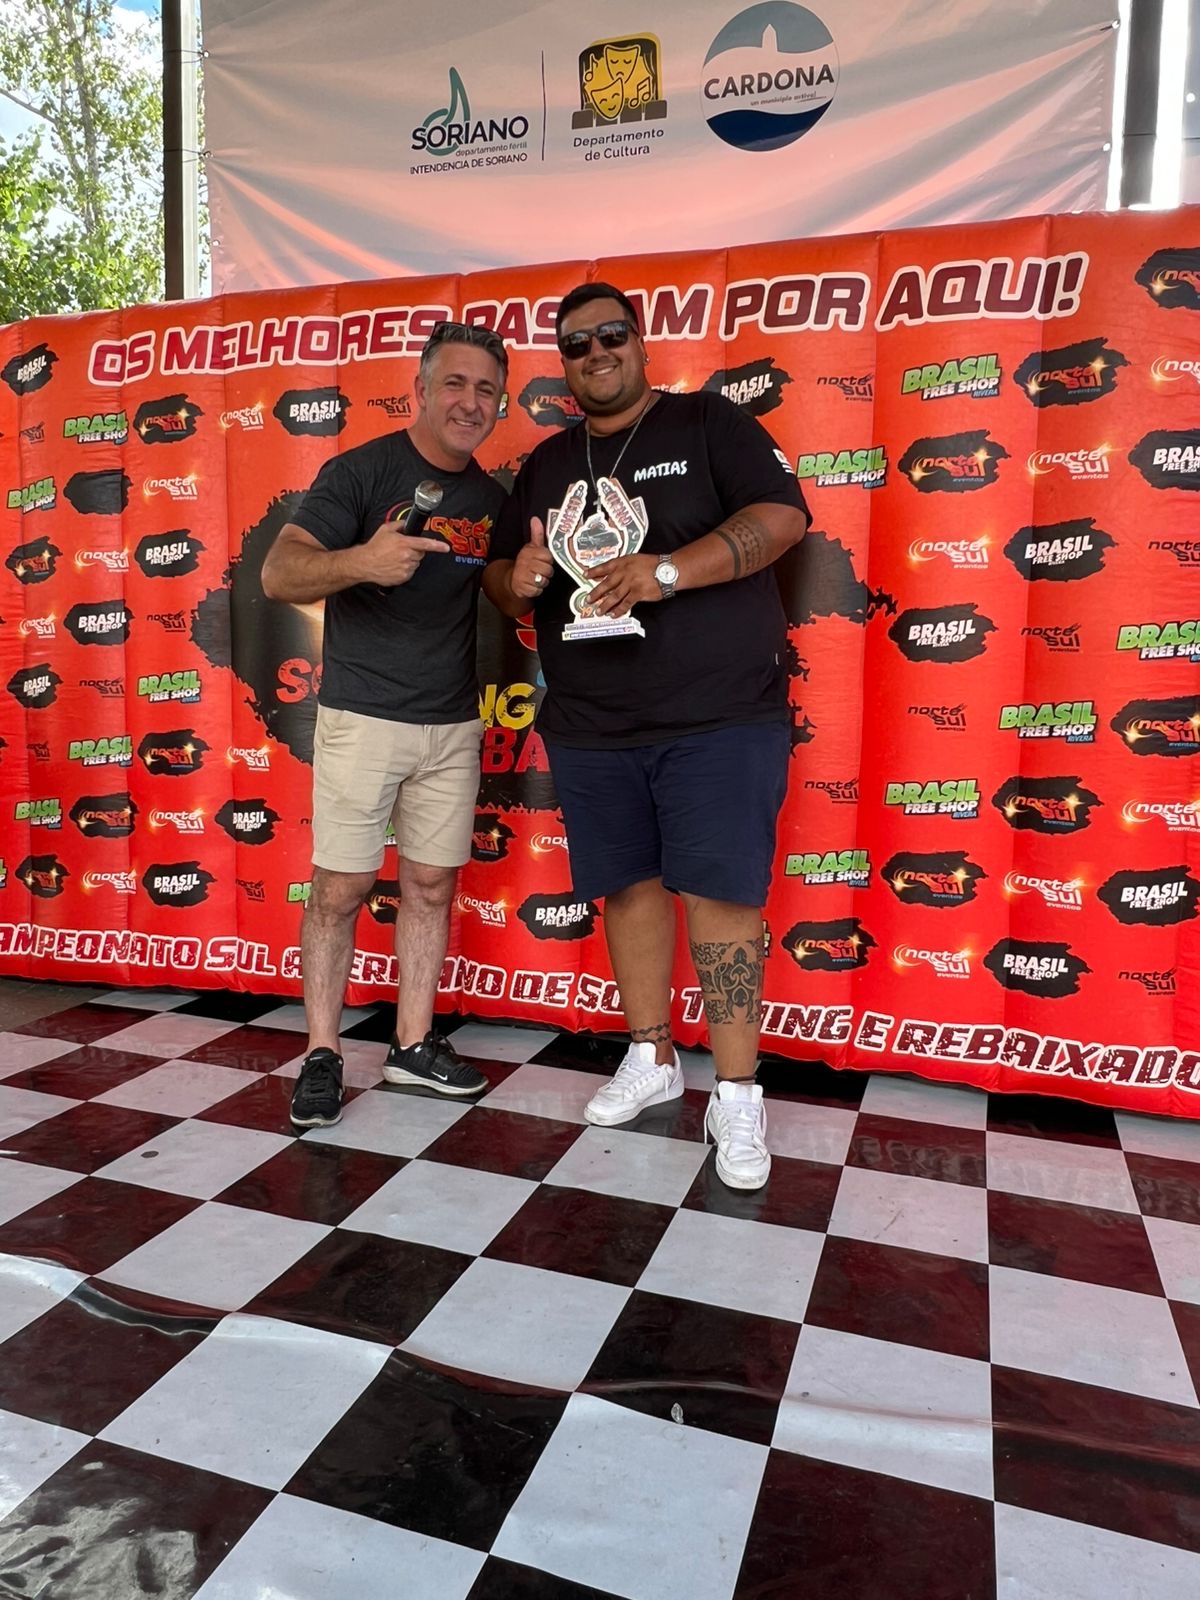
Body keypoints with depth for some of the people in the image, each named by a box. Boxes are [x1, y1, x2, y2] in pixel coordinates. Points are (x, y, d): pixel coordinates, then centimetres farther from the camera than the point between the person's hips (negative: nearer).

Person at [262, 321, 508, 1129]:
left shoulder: (492, 498, 8)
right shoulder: (361, 471, -8)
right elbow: (278, 573, -16)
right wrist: (361, 561, -36)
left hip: (454, 724, 5)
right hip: (362, 717, -5)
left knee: (432, 884, 9)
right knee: (340, 888, 0)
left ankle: (414, 1045, 21)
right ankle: (323, 1052, 15)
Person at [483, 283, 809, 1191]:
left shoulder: (708, 424, 3)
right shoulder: (548, 464, 17)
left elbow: (783, 514, -9)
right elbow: (503, 579, 20)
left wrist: (668, 570, -21)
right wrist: (516, 581, -6)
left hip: (719, 715, -4)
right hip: (590, 728, 5)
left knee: (718, 891, -6)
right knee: (628, 885, 10)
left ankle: (737, 1092, 5)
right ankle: (653, 1059, 26)